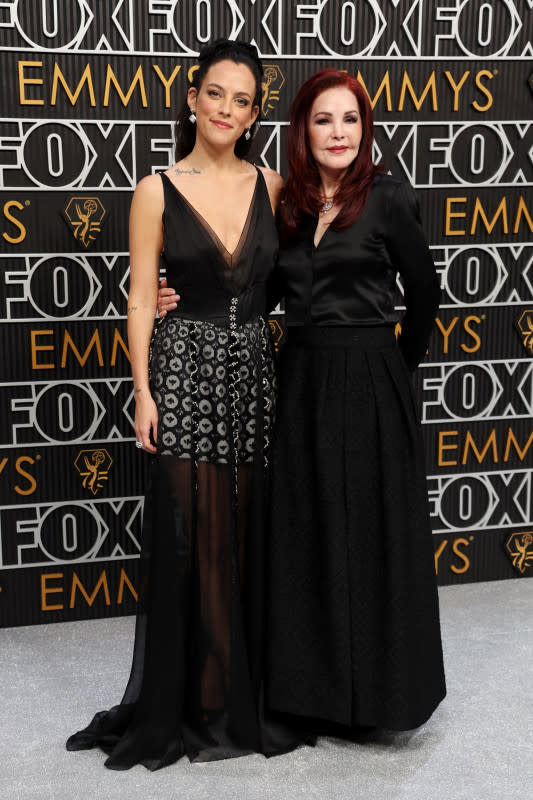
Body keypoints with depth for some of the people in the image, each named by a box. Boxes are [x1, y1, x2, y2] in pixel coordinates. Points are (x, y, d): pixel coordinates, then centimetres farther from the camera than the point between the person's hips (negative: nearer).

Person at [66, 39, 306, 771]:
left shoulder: (271, 186, 7)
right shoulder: (158, 192, -1)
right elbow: (141, 300, -2)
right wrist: (143, 393, -8)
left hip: (255, 370, 3)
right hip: (187, 369, -3)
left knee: (250, 537, 7)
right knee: (192, 538, 0)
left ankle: (247, 696, 22)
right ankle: (191, 703, 16)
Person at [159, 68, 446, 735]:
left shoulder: (388, 198, -5)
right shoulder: (287, 204, 9)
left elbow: (423, 292, 2)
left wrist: (400, 367, 8)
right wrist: (184, 302, 2)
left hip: (368, 384, -5)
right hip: (300, 379, 5)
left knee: (369, 529, 3)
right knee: (305, 529, 10)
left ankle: (375, 687, 21)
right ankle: (315, 685, 26)